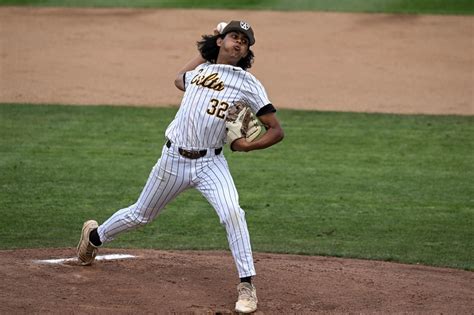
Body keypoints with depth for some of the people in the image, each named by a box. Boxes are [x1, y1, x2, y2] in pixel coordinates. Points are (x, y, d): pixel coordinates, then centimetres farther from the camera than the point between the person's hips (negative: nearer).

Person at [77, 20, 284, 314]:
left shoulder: (248, 84, -3)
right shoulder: (199, 69, 7)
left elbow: (276, 130, -4)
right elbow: (180, 79, 33)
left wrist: (247, 146, -19)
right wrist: (205, 50, 25)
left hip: (211, 163, -3)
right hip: (174, 159, 3)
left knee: (232, 212, -27)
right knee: (140, 215, 18)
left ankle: (247, 286, -20)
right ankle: (95, 236, 45)